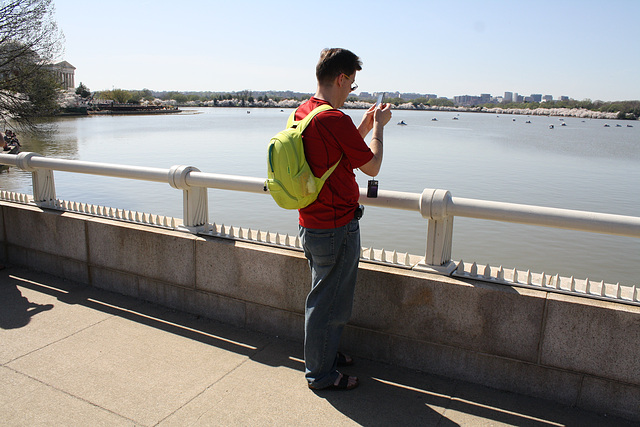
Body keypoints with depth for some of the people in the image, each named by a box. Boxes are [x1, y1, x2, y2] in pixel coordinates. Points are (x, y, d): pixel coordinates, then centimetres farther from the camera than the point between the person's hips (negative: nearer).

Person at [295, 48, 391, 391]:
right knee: (328, 301, 6)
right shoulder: (335, 120, -23)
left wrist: (365, 125, 17)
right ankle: (321, 374, 23)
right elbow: (372, 167, -12)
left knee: (324, 296, 23)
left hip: (310, 224, 10)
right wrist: (378, 126, 2)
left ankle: (325, 353, 42)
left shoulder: (302, 113, 7)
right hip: (336, 228, -10)